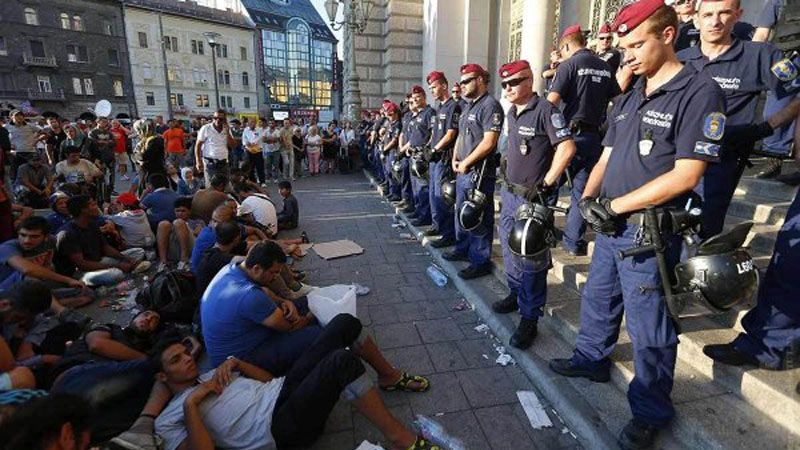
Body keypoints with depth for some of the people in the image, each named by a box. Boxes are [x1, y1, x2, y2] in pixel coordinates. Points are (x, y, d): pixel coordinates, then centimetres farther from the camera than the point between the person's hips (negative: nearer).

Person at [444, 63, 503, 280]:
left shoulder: (490, 105, -12)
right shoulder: (468, 107, 18)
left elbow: (489, 142, -20)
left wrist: (466, 163, -14)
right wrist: (455, 158, 9)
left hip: (479, 171, -10)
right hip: (462, 170, 10)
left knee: (478, 218, -3)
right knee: (461, 212, 19)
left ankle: (481, 262, 8)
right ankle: (463, 249, 35)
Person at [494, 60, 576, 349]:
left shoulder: (544, 110, -13)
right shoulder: (511, 113, 12)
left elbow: (567, 148, -19)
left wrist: (545, 185, -18)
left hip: (532, 197, -9)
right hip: (509, 192, 9)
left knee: (530, 258, -1)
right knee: (510, 248, 19)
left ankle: (529, 317, 11)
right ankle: (516, 294, 39)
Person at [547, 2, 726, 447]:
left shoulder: (700, 92, -11)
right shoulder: (629, 98, 12)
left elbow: (686, 175, -18)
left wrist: (614, 205, -18)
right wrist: (588, 198, -5)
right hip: (610, 227, 7)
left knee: (648, 327, 4)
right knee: (598, 300, 20)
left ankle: (651, 412, 24)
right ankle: (592, 359, 42)